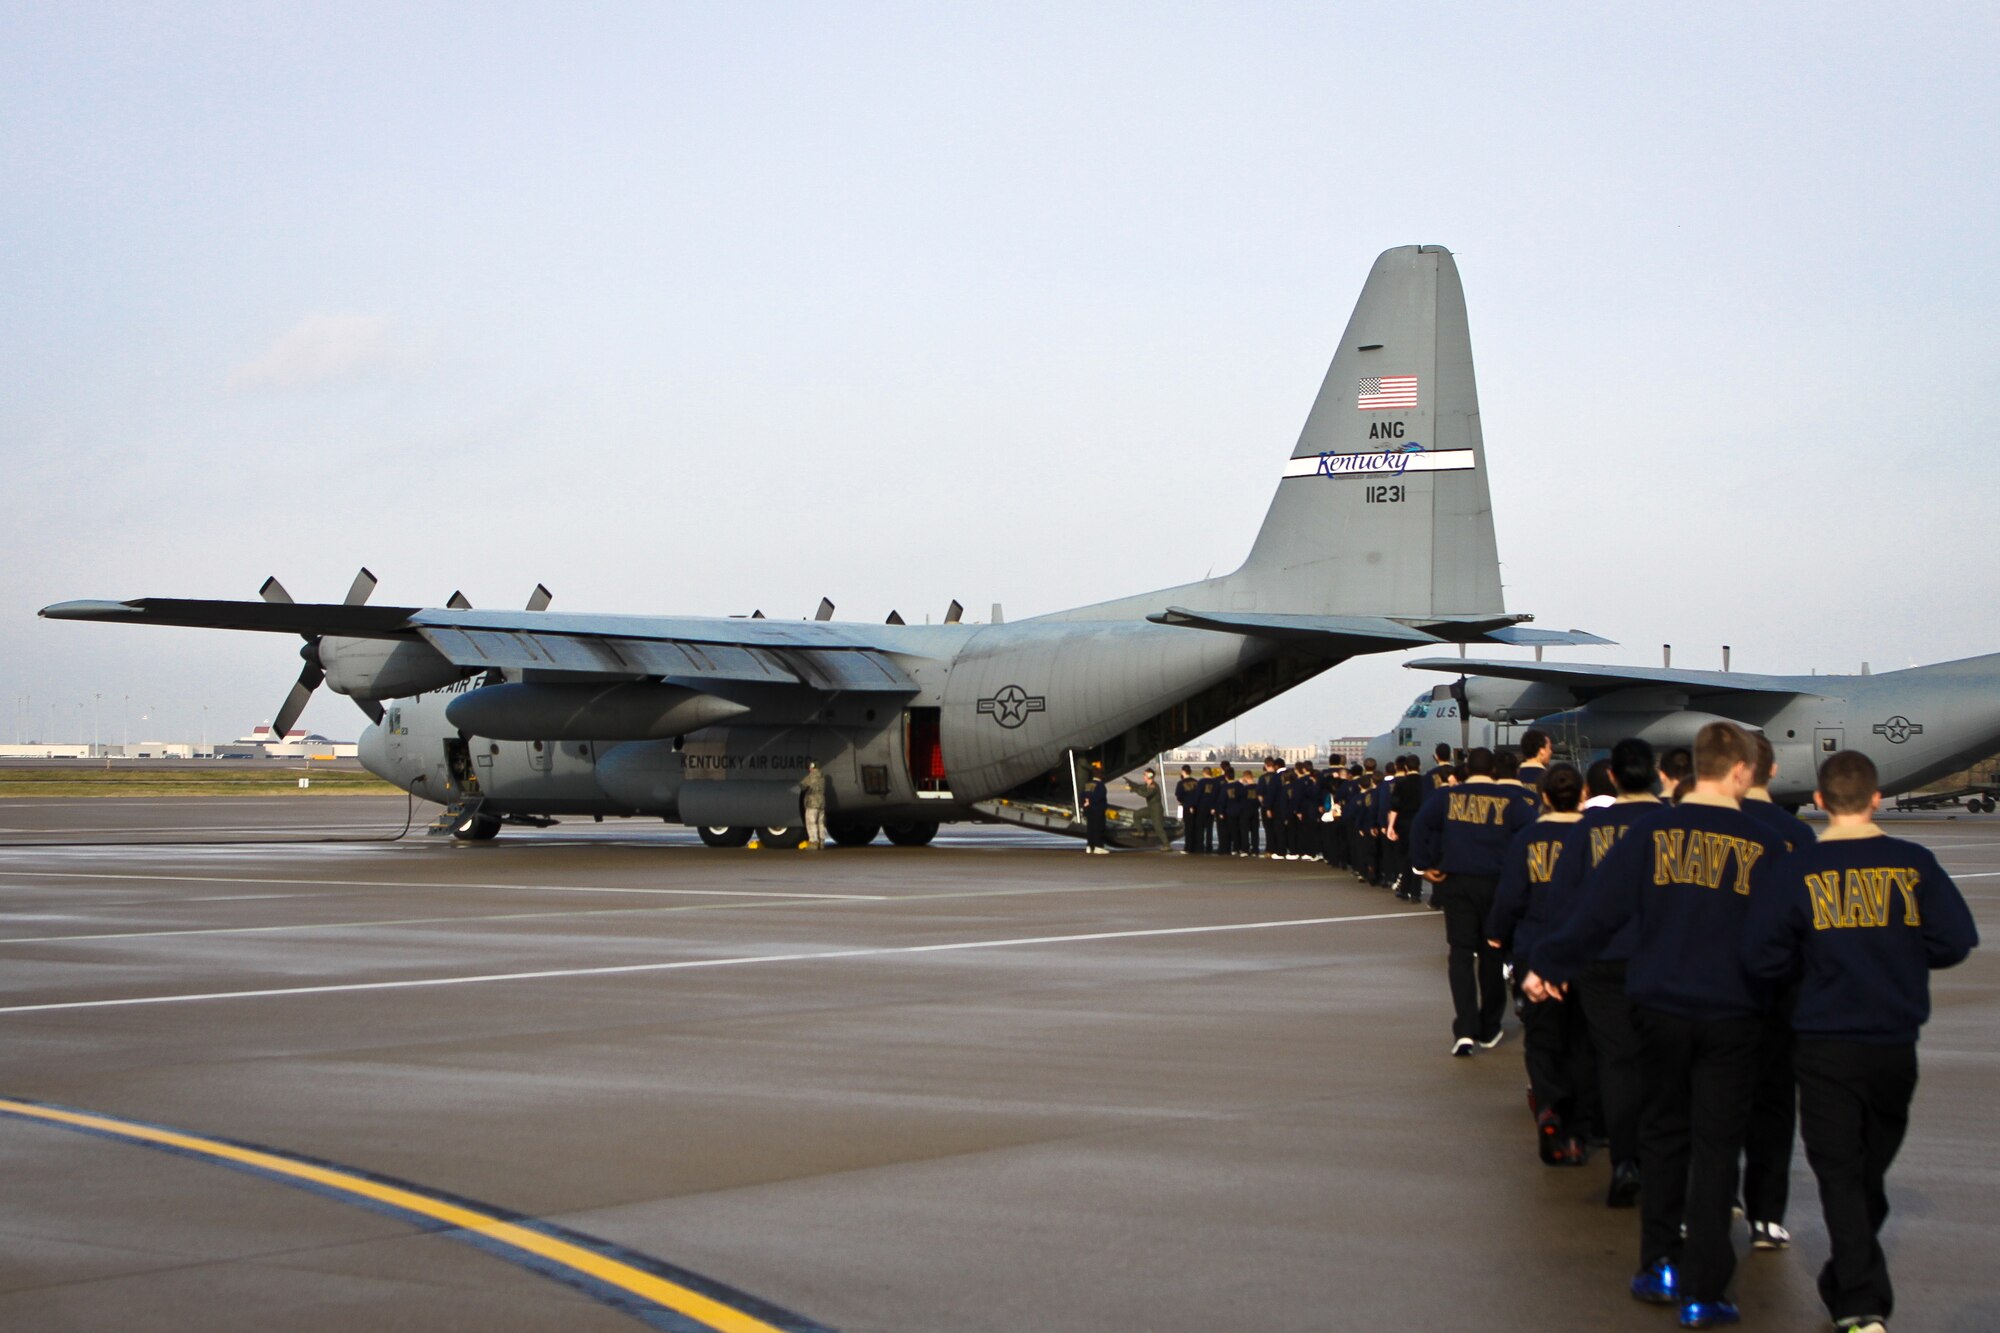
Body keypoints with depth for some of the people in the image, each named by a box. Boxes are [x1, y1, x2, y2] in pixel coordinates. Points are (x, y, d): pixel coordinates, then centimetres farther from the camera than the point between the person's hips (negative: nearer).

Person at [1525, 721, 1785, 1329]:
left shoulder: (1652, 832, -3)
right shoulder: (1763, 845, -6)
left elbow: (1597, 909, -4)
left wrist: (1547, 966, 5)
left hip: (1661, 1006, 2)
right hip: (1732, 1016, -2)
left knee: (1663, 1135, 16)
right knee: (1715, 1146, 3)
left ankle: (1660, 1266, 20)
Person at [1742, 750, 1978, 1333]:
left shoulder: (1799, 870, -9)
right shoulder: (1914, 864, -6)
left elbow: (1762, 956, -9)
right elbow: (1955, 941, -6)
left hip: (1825, 1046, -2)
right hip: (1896, 1044, 2)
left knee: (1840, 1175, 1)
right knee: (1871, 1170, 19)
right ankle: (1850, 1284, 32)